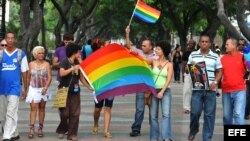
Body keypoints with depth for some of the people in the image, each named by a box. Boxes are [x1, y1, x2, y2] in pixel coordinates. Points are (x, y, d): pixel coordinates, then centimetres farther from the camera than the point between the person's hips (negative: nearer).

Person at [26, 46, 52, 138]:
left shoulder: (46, 64, 0)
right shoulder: (31, 64, 3)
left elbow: (49, 77, -6)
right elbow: (28, 77, 10)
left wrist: (46, 87, -19)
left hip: (43, 89, 0)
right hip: (33, 89, 0)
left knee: (42, 108, 8)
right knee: (33, 108, -11)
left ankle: (40, 129, 16)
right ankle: (31, 129, -16)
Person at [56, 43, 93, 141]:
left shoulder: (77, 63, 12)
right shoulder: (65, 61, -6)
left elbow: (81, 77, 16)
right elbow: (62, 73, -20)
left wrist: (89, 87, 12)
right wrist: (73, 68, -19)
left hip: (75, 91, 5)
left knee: (75, 114, -1)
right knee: (64, 113, -3)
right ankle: (61, 130, 22)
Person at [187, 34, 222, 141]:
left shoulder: (215, 56, 6)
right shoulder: (193, 55, 7)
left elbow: (219, 71, 7)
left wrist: (215, 82, -9)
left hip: (210, 89, 0)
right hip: (197, 88, 0)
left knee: (209, 114, 2)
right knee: (195, 112, -4)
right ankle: (193, 130, 25)